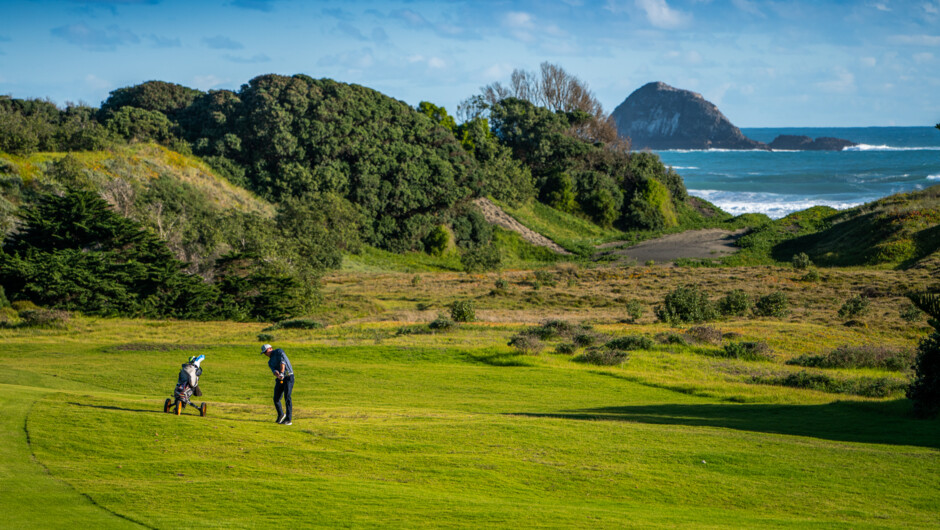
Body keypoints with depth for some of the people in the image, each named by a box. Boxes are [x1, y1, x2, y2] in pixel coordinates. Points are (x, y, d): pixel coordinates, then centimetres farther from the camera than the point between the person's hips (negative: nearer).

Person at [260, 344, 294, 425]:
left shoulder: (279, 351, 0)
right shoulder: (270, 362, 18)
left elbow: (282, 362, -18)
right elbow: (274, 371, -4)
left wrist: (281, 373, -32)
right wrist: (278, 375, -28)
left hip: (288, 377, -7)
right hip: (280, 380, 7)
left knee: (287, 398, -15)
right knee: (276, 399, 4)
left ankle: (288, 420, -15)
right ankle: (281, 414, 30)